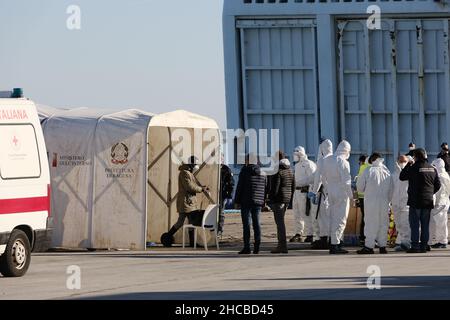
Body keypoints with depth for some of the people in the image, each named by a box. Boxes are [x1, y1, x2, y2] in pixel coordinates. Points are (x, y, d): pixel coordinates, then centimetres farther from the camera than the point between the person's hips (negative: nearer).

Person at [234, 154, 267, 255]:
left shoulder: (245, 171, -6)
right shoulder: (262, 173, 11)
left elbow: (239, 187, -7)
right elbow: (265, 189, 14)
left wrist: (237, 201, -2)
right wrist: (263, 202, 18)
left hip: (246, 202, -5)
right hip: (258, 202, 5)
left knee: (246, 223, -5)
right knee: (256, 223, 8)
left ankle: (246, 247, -9)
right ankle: (257, 247, 5)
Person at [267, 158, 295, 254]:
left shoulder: (278, 171, -14)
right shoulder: (290, 171, 11)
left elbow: (275, 187, -17)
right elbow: (293, 186, 14)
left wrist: (271, 199, -12)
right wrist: (290, 199, 18)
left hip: (278, 199, -8)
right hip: (287, 199, 8)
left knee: (280, 222, -7)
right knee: (280, 221, 16)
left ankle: (283, 245, -10)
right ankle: (281, 245, 18)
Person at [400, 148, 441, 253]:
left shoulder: (414, 168, -12)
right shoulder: (432, 169, 6)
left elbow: (402, 177, -2)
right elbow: (438, 185, 11)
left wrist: (409, 164, 4)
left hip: (415, 201, -5)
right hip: (428, 201, 5)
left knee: (415, 224, -2)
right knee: (425, 224, 10)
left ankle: (415, 246, -6)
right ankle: (424, 246, 10)